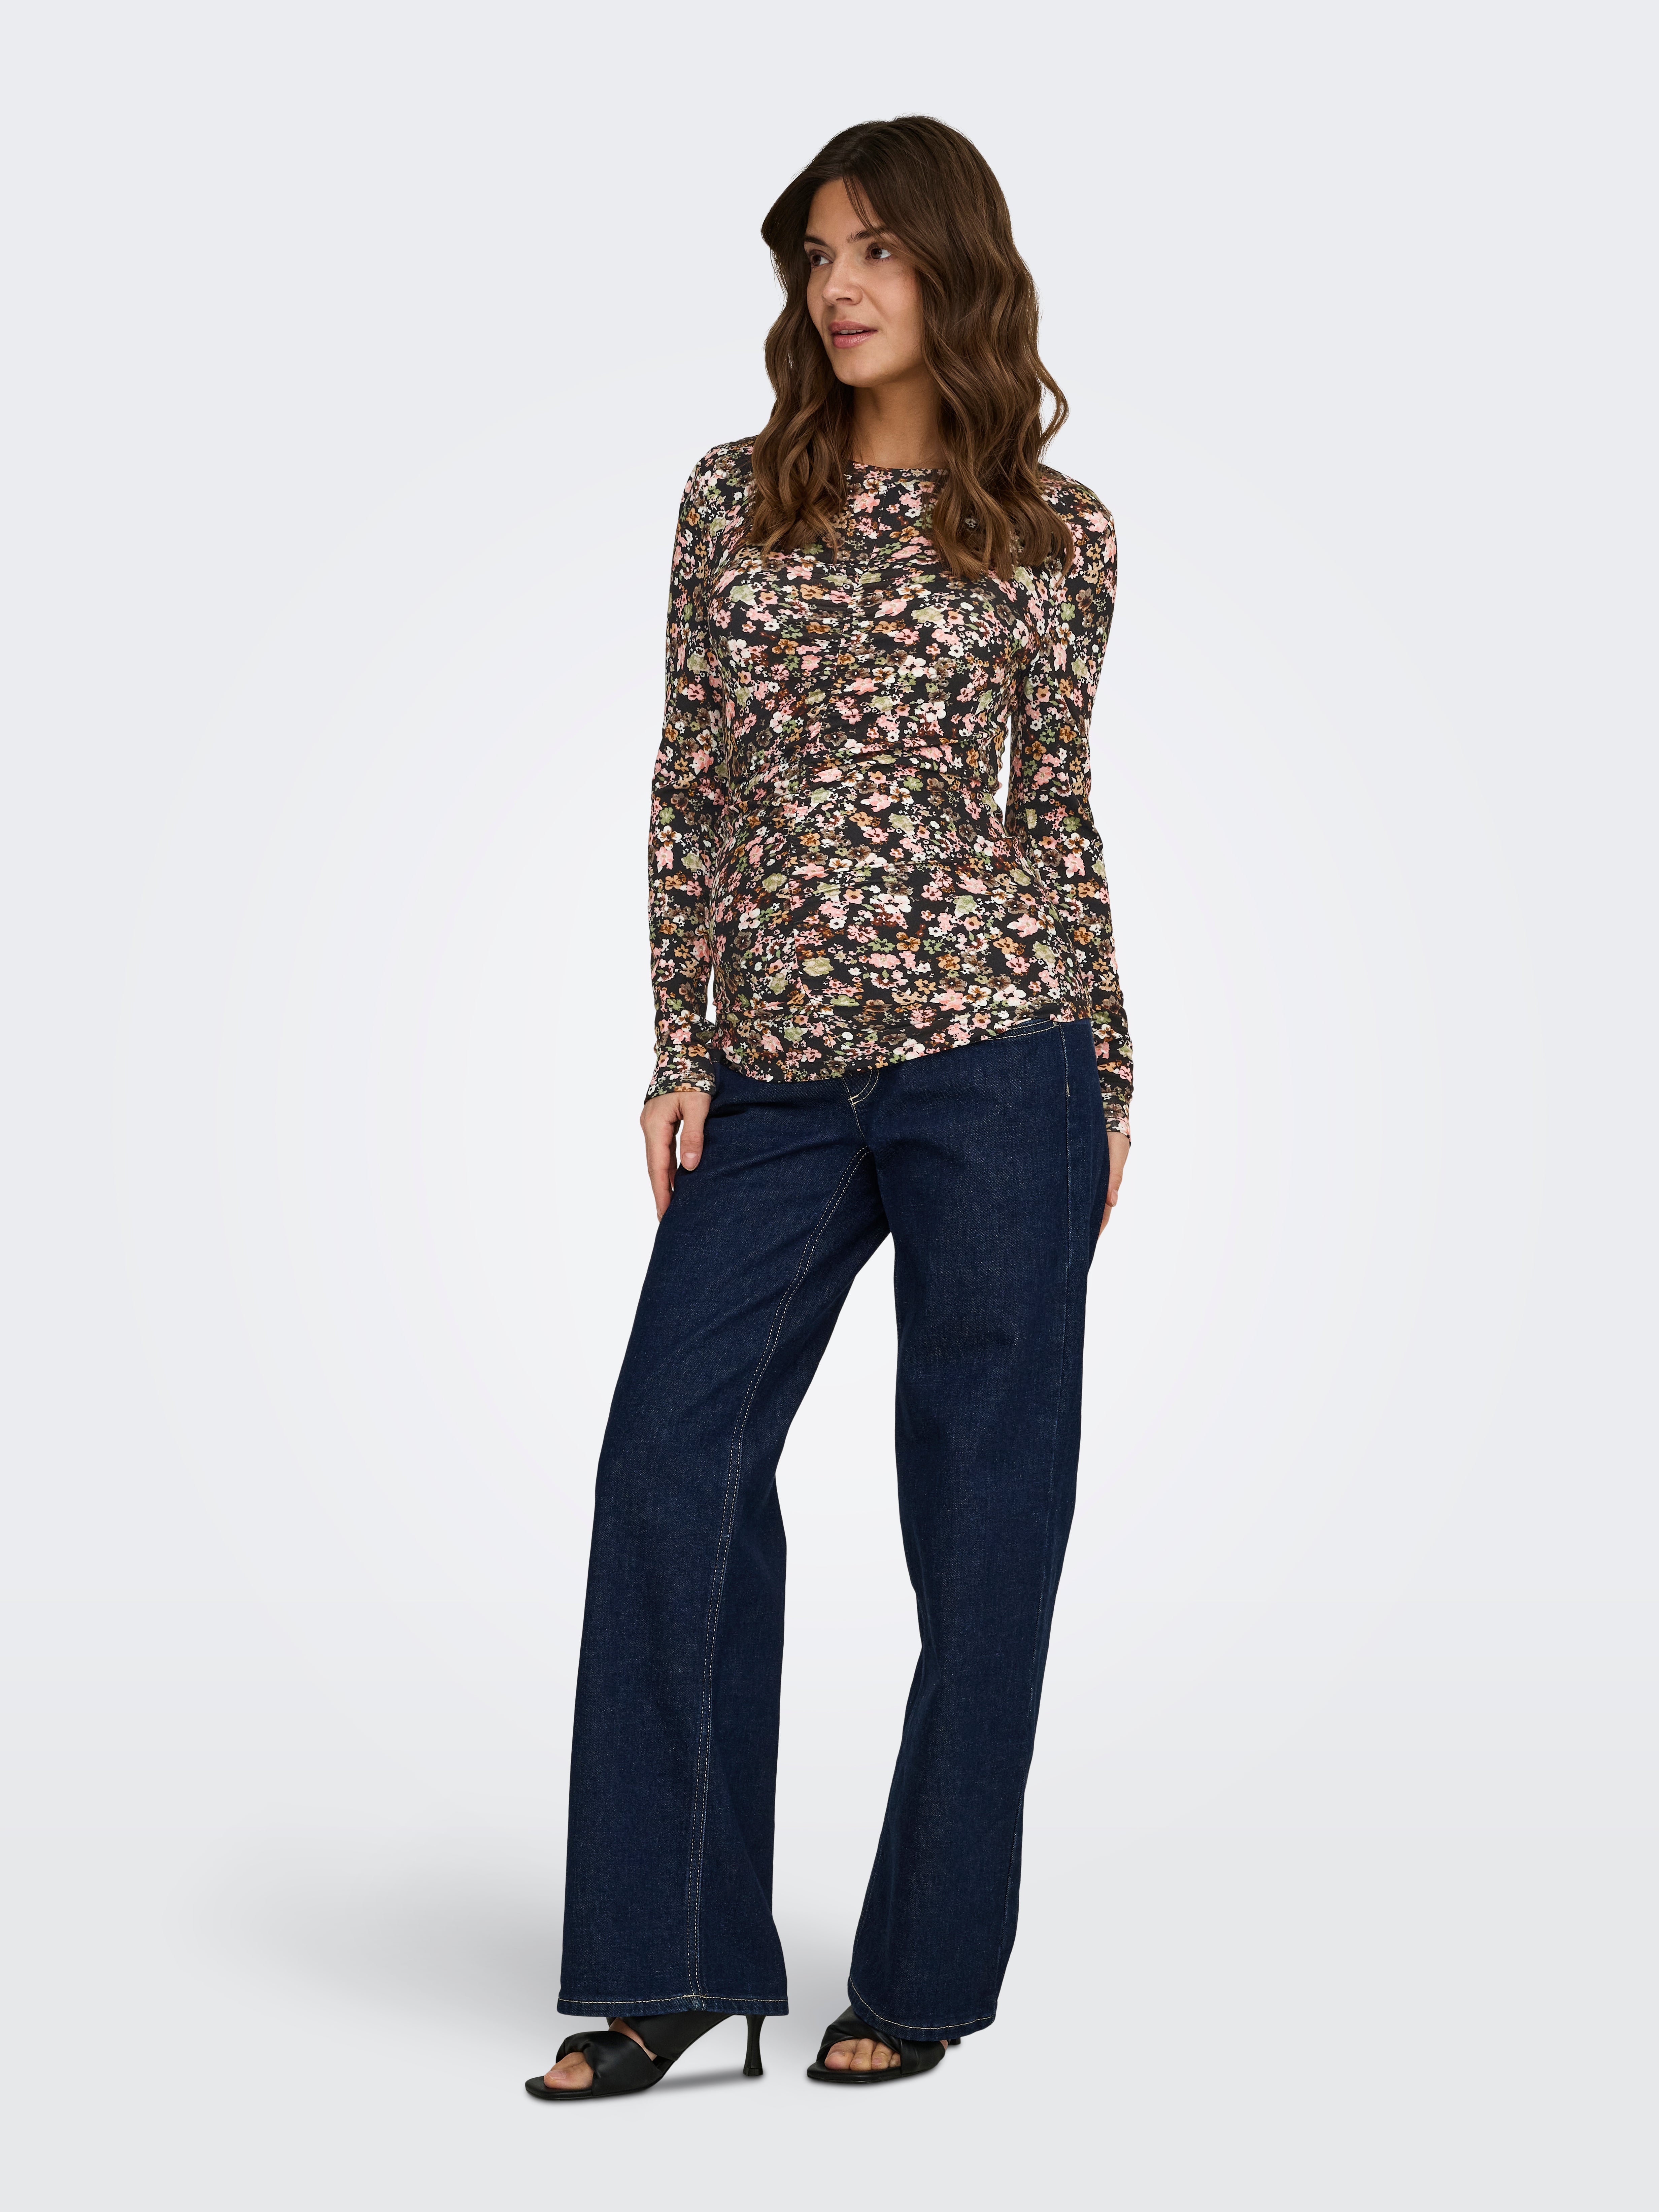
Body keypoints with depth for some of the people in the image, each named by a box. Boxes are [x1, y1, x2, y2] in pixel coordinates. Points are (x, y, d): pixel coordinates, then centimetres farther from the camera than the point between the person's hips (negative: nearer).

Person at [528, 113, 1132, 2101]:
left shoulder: (1055, 534, 5)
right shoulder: (735, 499, 9)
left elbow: (1061, 807, 9)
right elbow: (692, 786, 8)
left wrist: (1110, 1078, 7)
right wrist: (680, 1050, 2)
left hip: (992, 1051, -2)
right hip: (777, 1072, 3)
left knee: (981, 1495, 2)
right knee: (669, 1467, -2)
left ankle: (928, 1967, 15)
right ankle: (682, 1969, 9)